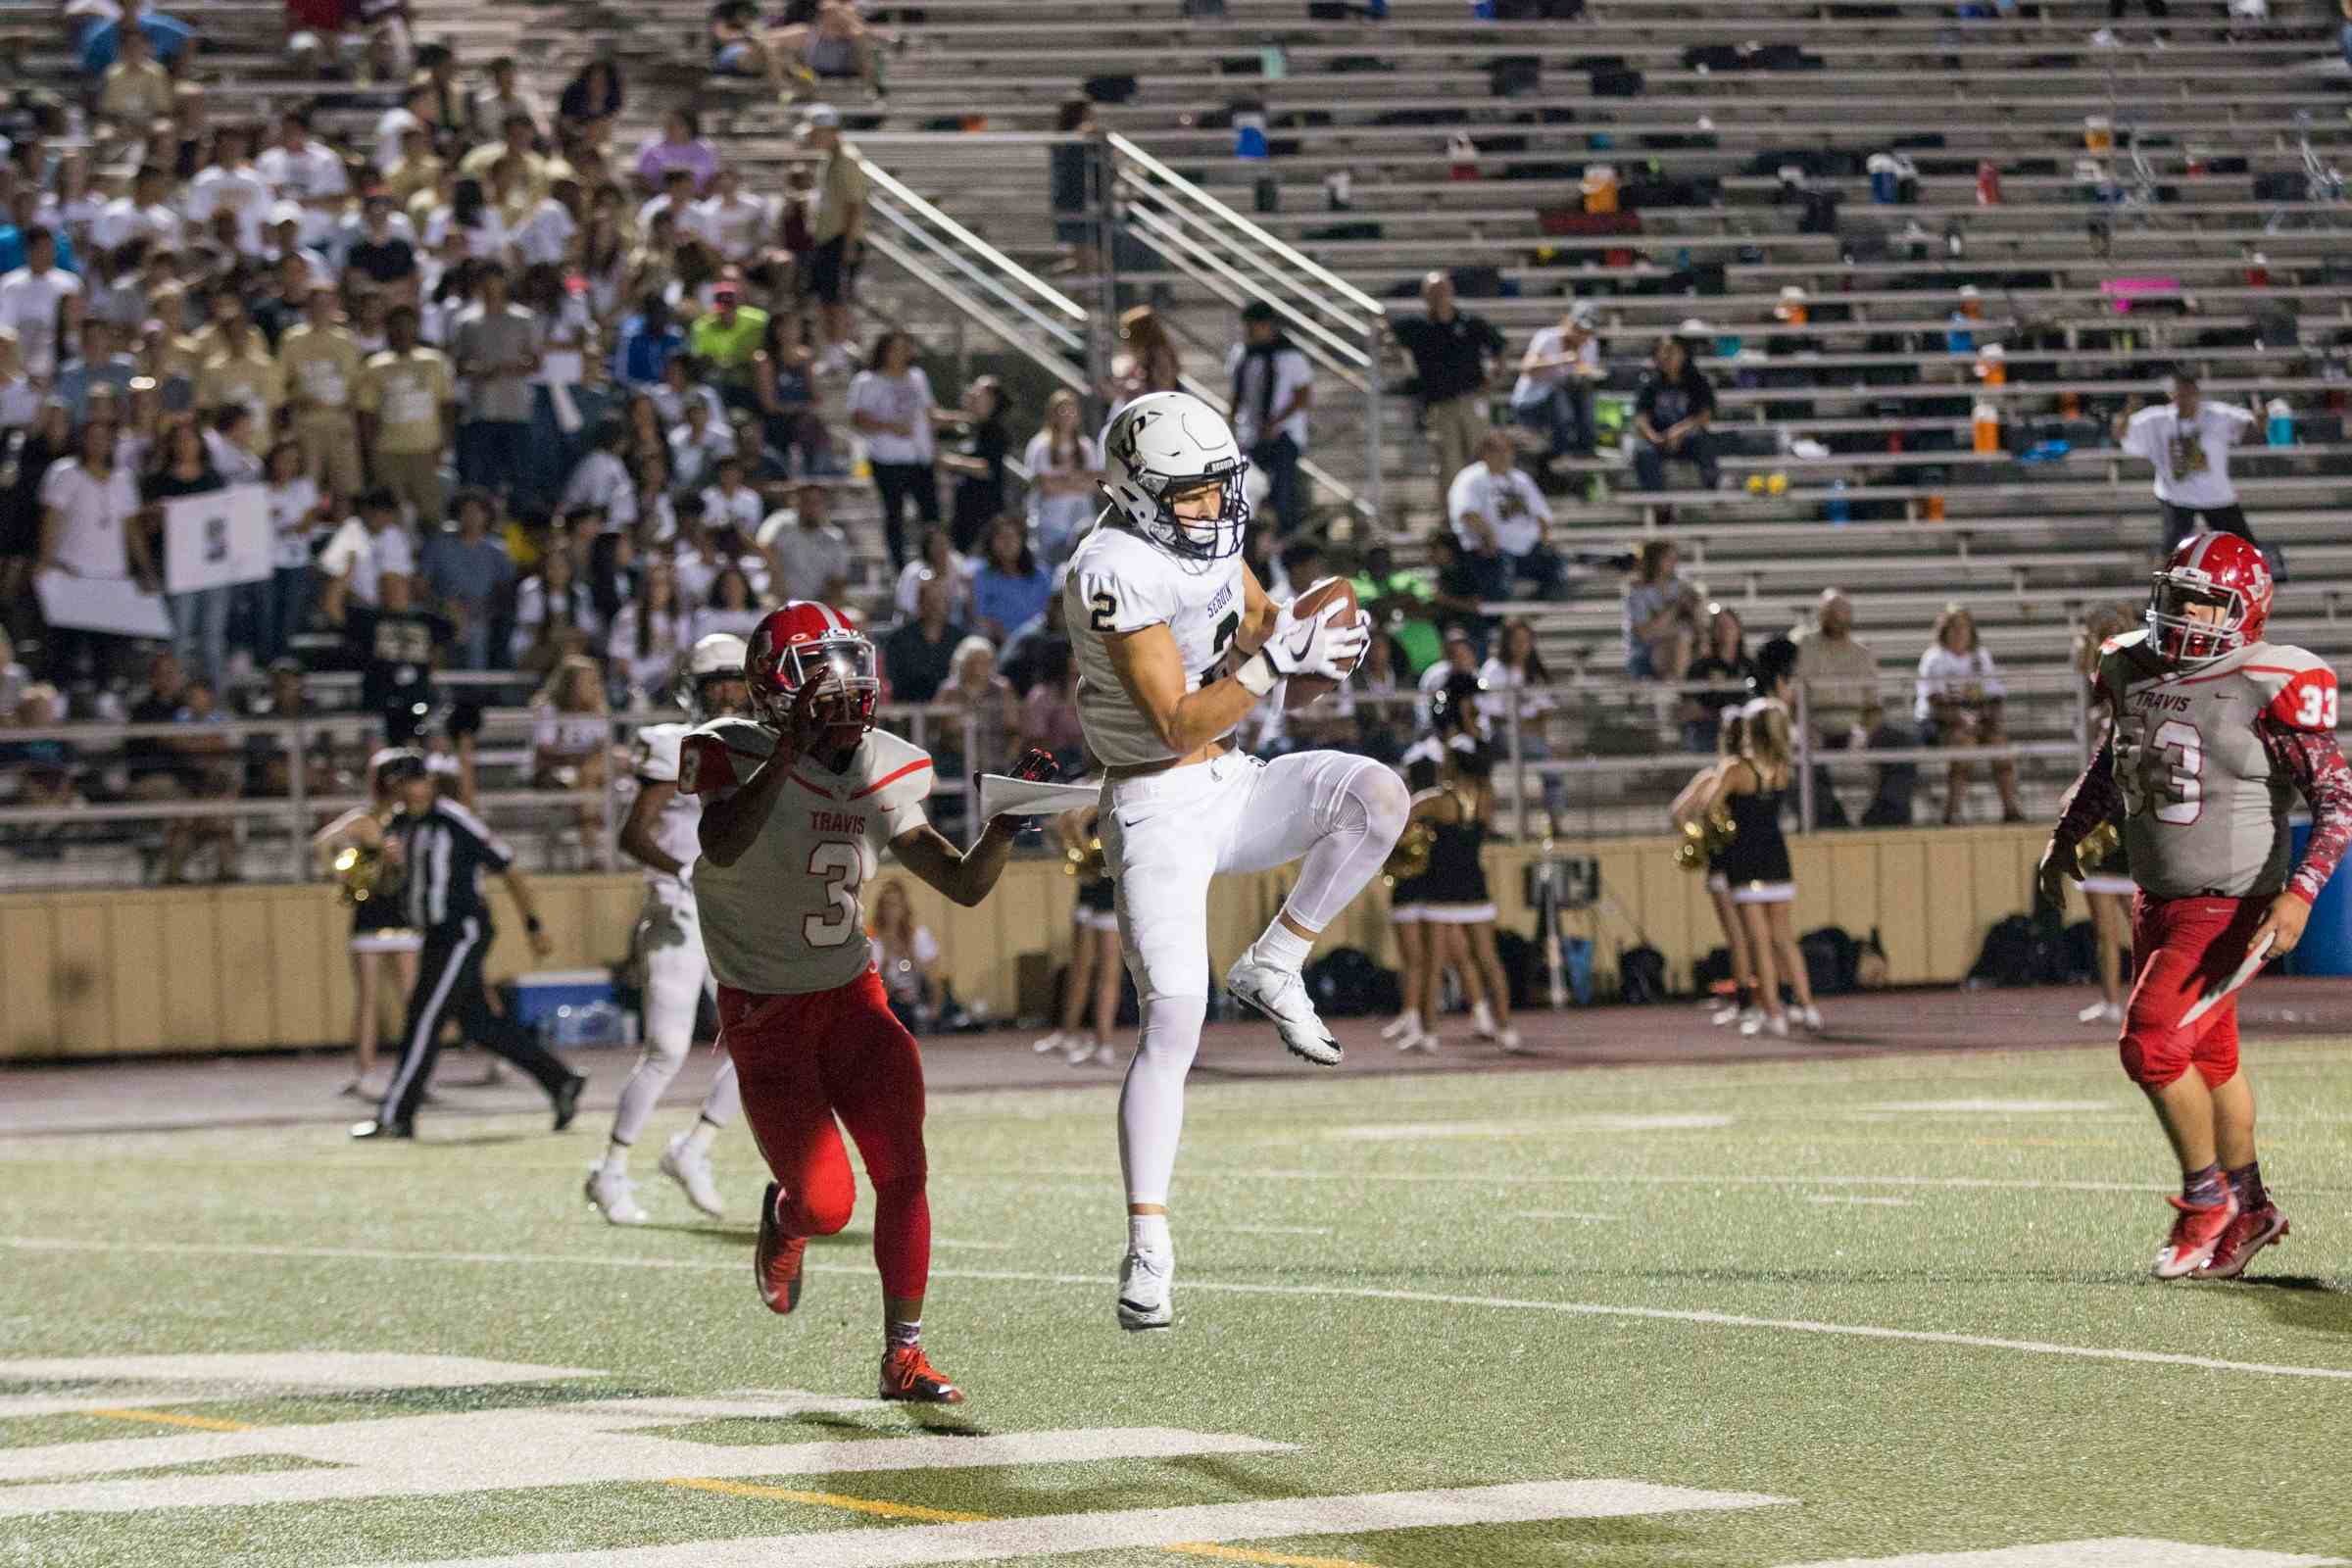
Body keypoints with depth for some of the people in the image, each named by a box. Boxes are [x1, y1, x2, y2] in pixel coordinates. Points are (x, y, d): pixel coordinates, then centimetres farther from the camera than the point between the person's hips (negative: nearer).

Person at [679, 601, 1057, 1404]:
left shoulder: (880, 774, 2)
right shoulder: (737, 756, -15)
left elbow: (965, 884, 5)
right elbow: (722, 847, -37)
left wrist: (1009, 820, -13)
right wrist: (792, 749, -41)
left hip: (854, 999, 5)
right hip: (766, 1014, -5)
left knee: (903, 1174, -10)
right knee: (827, 1203, -9)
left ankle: (903, 1354, -1)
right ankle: (784, 1218, 29)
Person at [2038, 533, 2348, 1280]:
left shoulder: (2269, 688, -17)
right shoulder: (2134, 673, 3)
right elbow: (2111, 765, 24)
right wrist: (2065, 836, 27)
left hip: (2229, 903, -7)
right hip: (2158, 899, 7)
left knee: (2151, 1043, -15)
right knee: (2206, 1055, 15)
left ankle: (2206, 1196, 4)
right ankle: (2247, 1208, 29)